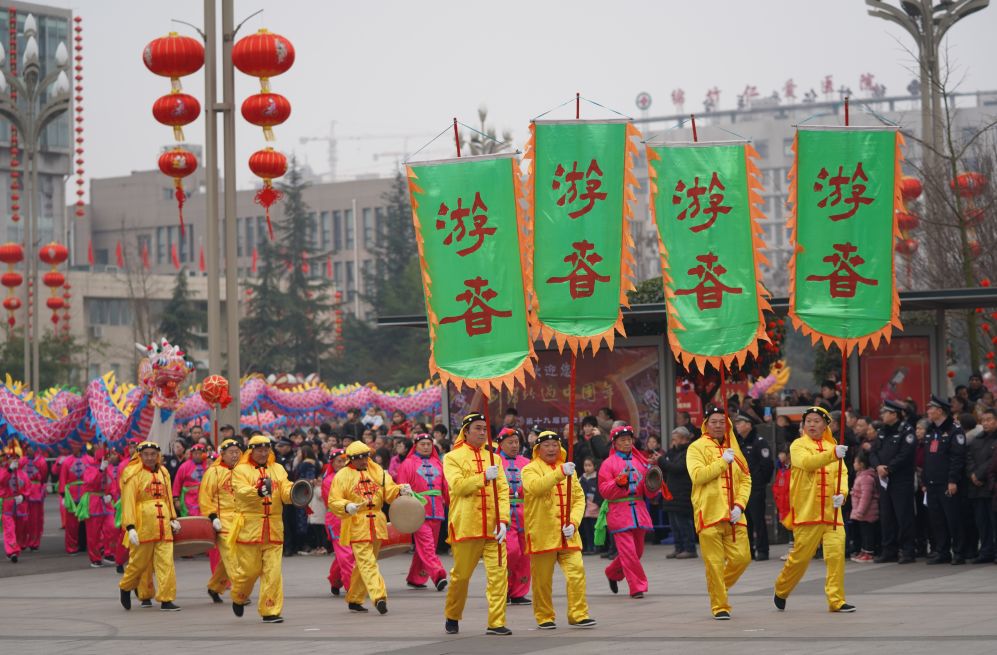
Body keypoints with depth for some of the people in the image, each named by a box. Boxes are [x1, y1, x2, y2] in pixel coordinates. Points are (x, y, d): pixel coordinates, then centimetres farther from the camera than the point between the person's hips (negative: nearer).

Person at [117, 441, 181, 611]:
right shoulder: (133, 474, -5)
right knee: (140, 562, 6)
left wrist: (173, 518, 19)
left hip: (163, 526, 5)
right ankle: (126, 588, 33)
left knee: (166, 563, -4)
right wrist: (130, 527, -17)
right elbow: (128, 501, -10)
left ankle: (166, 600, -3)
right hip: (143, 525, -5)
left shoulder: (163, 473, 15)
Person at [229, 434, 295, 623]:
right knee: (249, 570, 3)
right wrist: (258, 492, -36)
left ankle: (270, 611, 2)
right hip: (249, 527, -3)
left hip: (273, 528, 3)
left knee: (273, 571, -2)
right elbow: (242, 491, -16)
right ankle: (238, 598, 32)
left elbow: (286, 491, 1)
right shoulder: (241, 470, 1)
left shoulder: (278, 469, 14)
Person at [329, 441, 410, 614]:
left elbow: (389, 491, 4)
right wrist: (347, 507, -25)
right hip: (357, 527, -5)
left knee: (364, 564, 12)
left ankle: (354, 600, 23)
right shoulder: (342, 476, -1)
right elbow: (333, 502, -5)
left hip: (376, 526, 5)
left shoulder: (377, 472, 12)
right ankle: (379, 597, -26)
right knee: (367, 563, -15)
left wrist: (400, 490, -18)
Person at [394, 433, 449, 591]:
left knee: (423, 548, 10)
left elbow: (446, 488, 18)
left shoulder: (438, 464, 16)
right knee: (426, 544, -16)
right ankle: (438, 575, -26)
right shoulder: (408, 464, 2)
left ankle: (415, 578, 20)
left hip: (436, 512, 5)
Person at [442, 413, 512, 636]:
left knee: (498, 574, -8)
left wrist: (503, 520, -6)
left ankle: (496, 623, -6)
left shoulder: (493, 458, 13)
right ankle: (452, 617, 27)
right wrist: (483, 477, -23)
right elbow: (457, 486, -12)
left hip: (493, 527, 3)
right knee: (461, 575, 7)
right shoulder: (453, 458, 3)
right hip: (466, 525, -3)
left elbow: (503, 490, 7)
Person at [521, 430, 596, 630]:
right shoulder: (530, 470, -1)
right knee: (542, 579, 2)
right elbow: (536, 486, -24)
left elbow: (579, 498, 10)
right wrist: (560, 473, -36)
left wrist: (573, 522, -7)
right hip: (542, 534, -3)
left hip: (567, 535, 4)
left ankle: (578, 615, -1)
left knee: (576, 571, -7)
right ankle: (544, 617, 16)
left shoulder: (569, 469, 14)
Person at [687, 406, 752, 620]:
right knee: (714, 563, -3)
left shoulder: (733, 448, 15)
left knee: (742, 557, -2)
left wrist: (739, 505, -3)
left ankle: (718, 586, 25)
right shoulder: (697, 448, 1)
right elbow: (698, 475, -14)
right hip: (709, 514, -4)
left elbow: (746, 479, 12)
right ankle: (720, 606, 7)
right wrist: (723, 461, -15)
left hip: (733, 515, 4)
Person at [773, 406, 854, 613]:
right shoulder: (798, 445, 0)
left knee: (836, 553, -9)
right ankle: (781, 591, 25)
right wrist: (832, 454, -35)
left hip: (831, 511, 4)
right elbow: (807, 462, -21)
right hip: (807, 511, -4)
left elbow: (841, 473, 6)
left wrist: (841, 493, -14)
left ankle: (836, 600, -4)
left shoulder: (832, 447, 15)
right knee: (801, 555, 2)